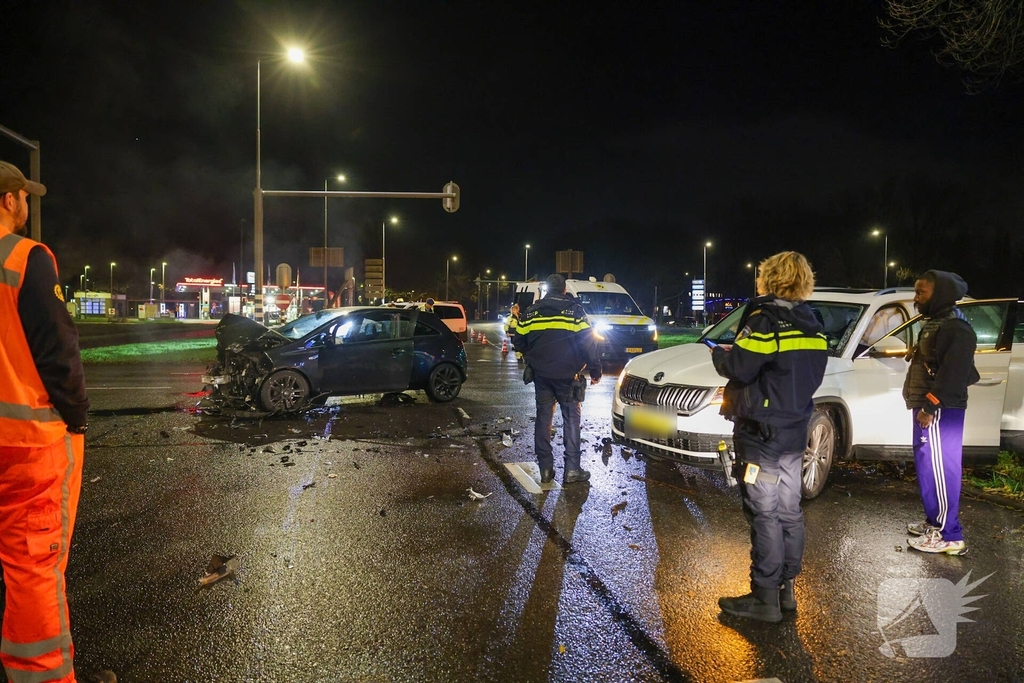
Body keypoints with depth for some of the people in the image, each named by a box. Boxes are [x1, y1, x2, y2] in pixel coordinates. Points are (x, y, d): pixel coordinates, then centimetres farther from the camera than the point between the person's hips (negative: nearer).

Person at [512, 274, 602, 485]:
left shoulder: (531, 312, 6)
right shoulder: (574, 310, -5)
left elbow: (519, 342, 10)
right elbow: (588, 343, -11)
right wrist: (595, 370, -2)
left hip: (541, 374, 3)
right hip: (567, 375, -3)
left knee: (543, 418, 10)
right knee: (571, 419, 4)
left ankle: (546, 469, 11)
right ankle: (572, 469, 2)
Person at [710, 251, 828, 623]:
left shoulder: (766, 319, -15)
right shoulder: (812, 327, 10)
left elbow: (739, 368, -21)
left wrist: (719, 353, 0)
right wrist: (738, 353, 15)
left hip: (761, 434, -8)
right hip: (794, 433, 8)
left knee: (764, 515, -3)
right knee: (788, 511, 14)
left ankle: (764, 598, 4)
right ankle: (786, 589, 24)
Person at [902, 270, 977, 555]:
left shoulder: (956, 328, -16)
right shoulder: (935, 323, 18)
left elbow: (953, 373, -24)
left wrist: (930, 406, -25)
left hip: (940, 411, -11)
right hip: (929, 408, 11)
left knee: (939, 468, -8)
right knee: (929, 466, 17)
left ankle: (949, 536, -3)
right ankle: (935, 522, 28)